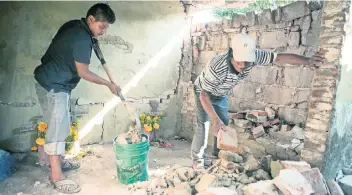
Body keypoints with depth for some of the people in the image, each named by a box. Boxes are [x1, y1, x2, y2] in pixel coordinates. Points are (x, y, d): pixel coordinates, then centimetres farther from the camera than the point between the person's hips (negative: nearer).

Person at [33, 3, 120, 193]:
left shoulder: (74, 25, 8)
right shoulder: (82, 39, -22)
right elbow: (83, 72, -17)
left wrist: (92, 42, 13)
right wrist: (109, 84, -7)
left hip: (52, 81, 10)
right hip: (52, 85, -10)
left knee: (61, 125, 17)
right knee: (58, 127, -5)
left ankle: (57, 161, 31)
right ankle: (56, 176, 4)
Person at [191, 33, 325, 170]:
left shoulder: (253, 56, -30)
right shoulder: (216, 67, -44)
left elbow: (279, 58, -25)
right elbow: (204, 95, -35)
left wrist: (308, 61, -35)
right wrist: (215, 120, -36)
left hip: (221, 95, 6)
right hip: (204, 93, -6)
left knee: (224, 123, 12)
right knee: (204, 126, -11)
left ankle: (217, 155, 30)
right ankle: (197, 160, 8)